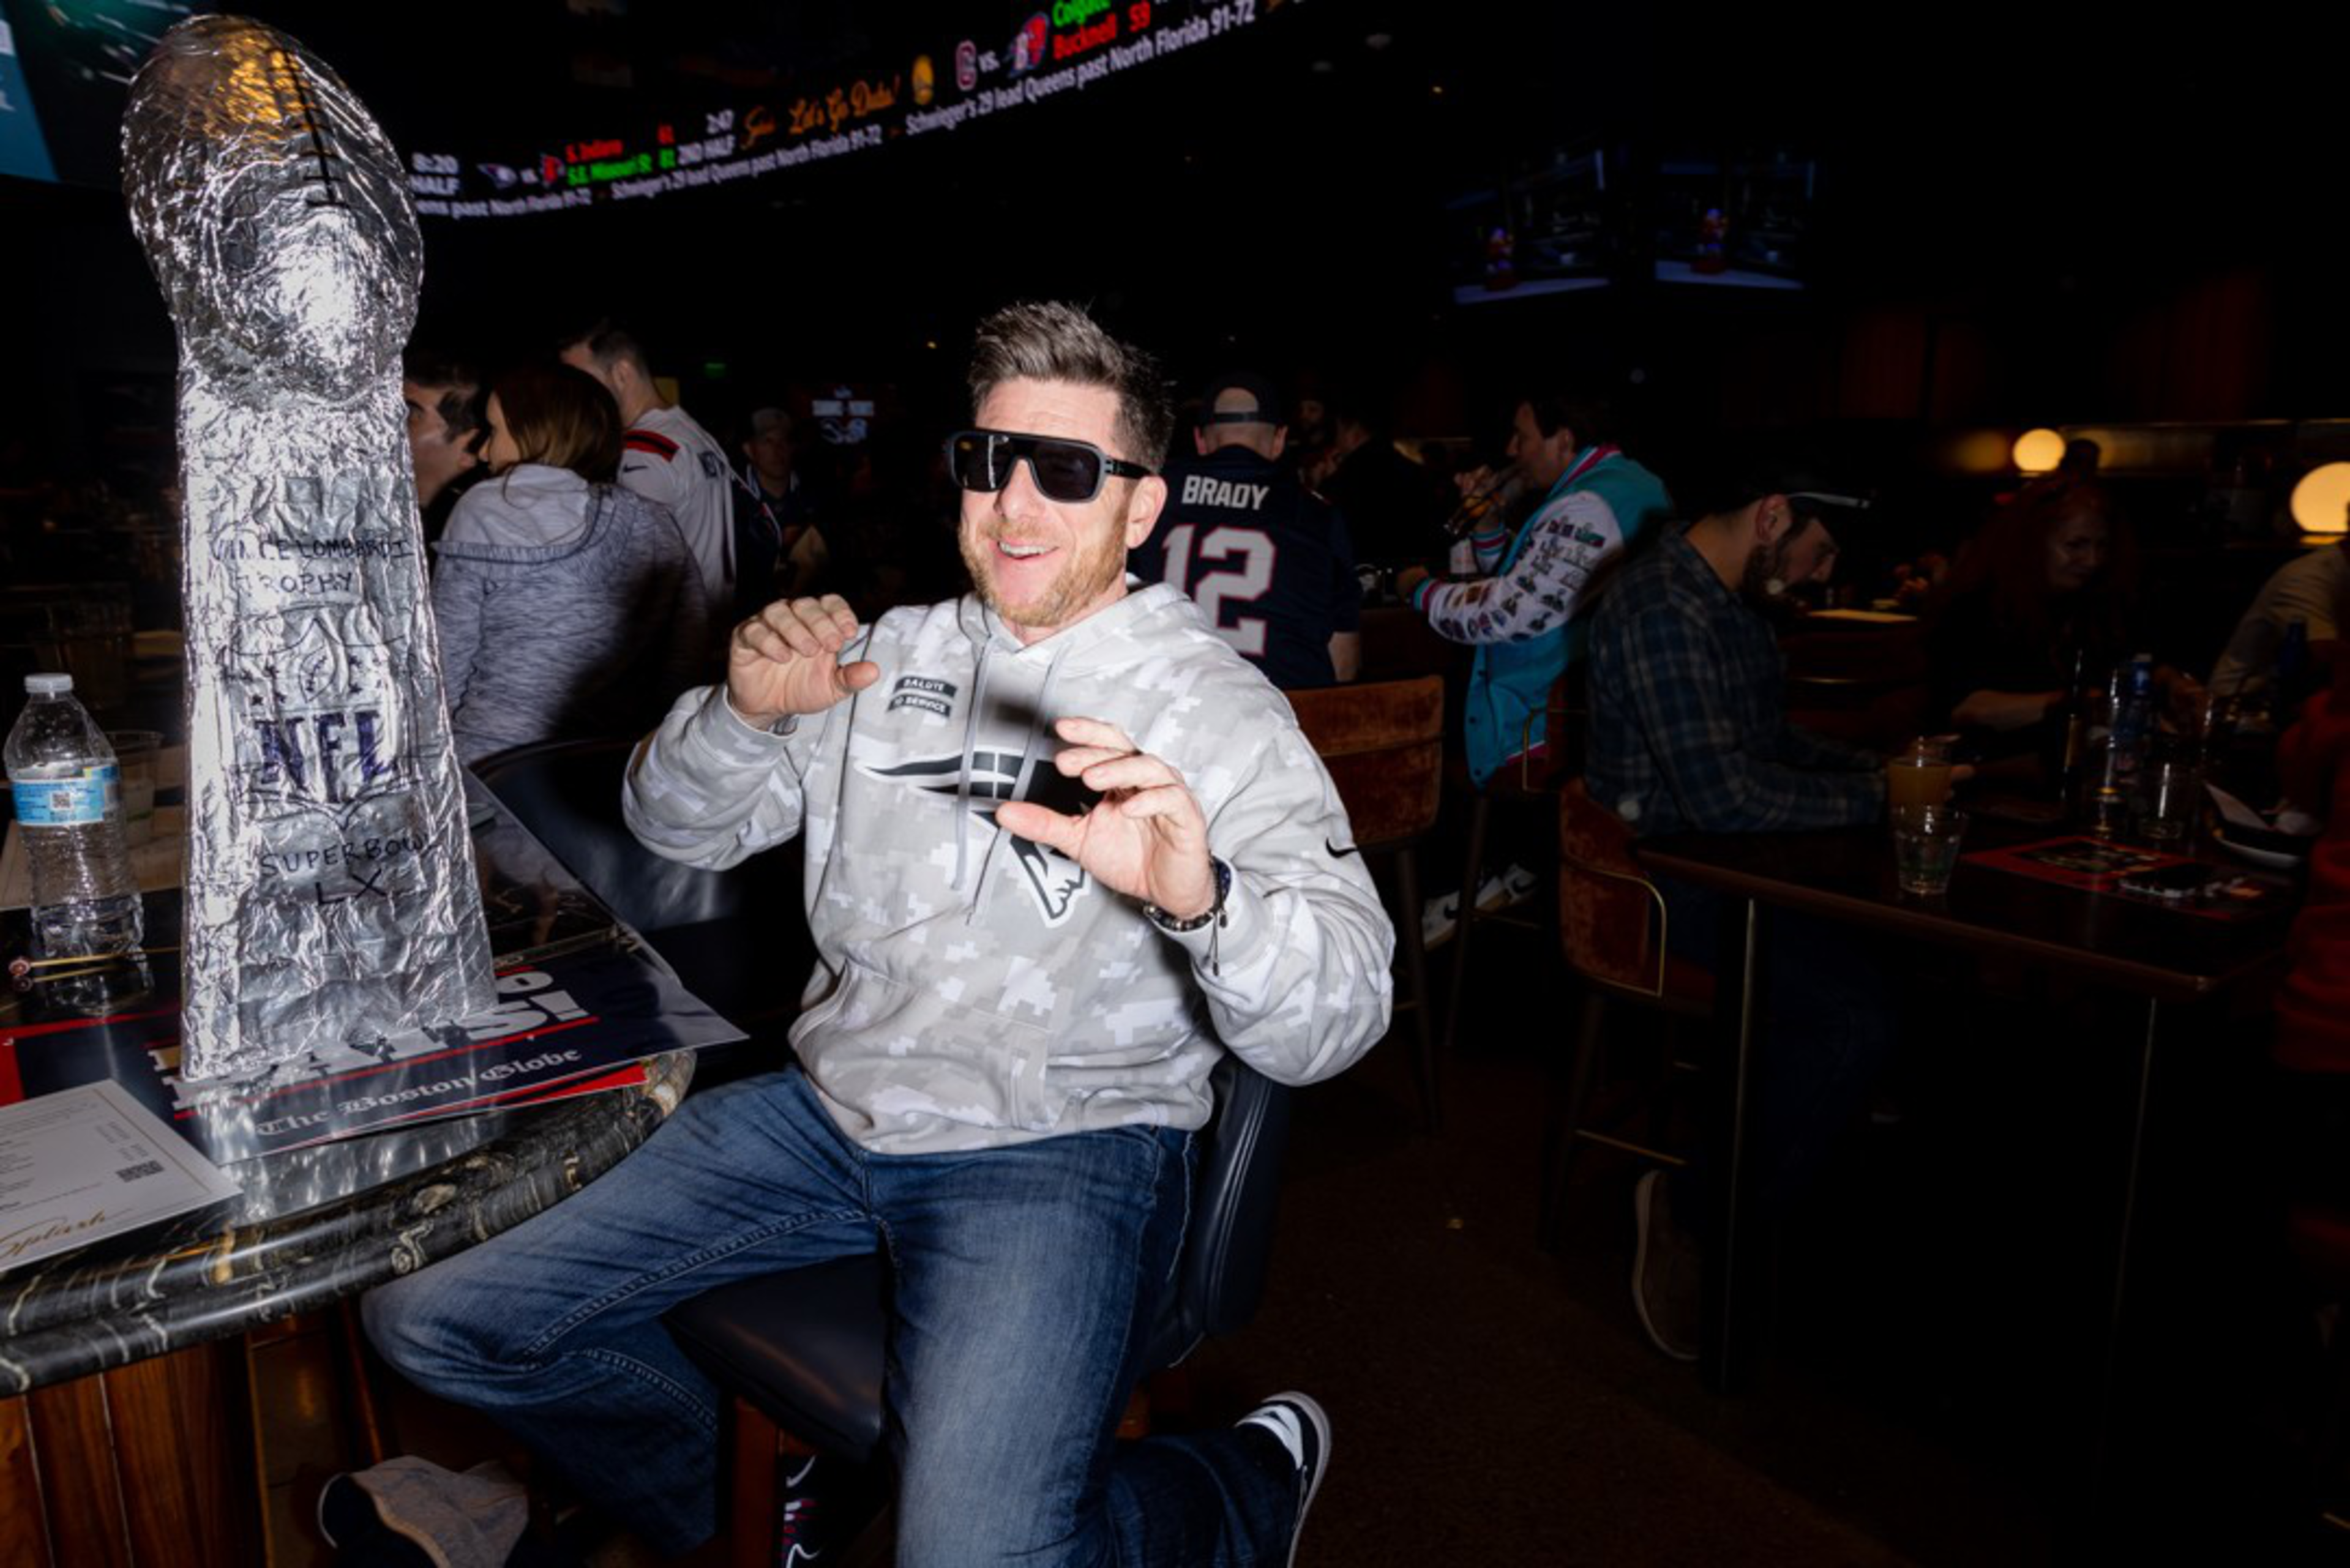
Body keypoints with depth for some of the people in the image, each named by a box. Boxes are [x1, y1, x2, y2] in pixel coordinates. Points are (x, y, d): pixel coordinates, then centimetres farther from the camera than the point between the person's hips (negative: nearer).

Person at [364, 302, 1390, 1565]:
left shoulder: (1220, 712, -7)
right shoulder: (893, 656, 8)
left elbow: (1335, 1022, -17)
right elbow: (677, 825, 13)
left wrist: (1200, 898, -39)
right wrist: (745, 714, -9)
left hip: (1058, 1145, -5)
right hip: (834, 1105, 6)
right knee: (433, 1318, 1)